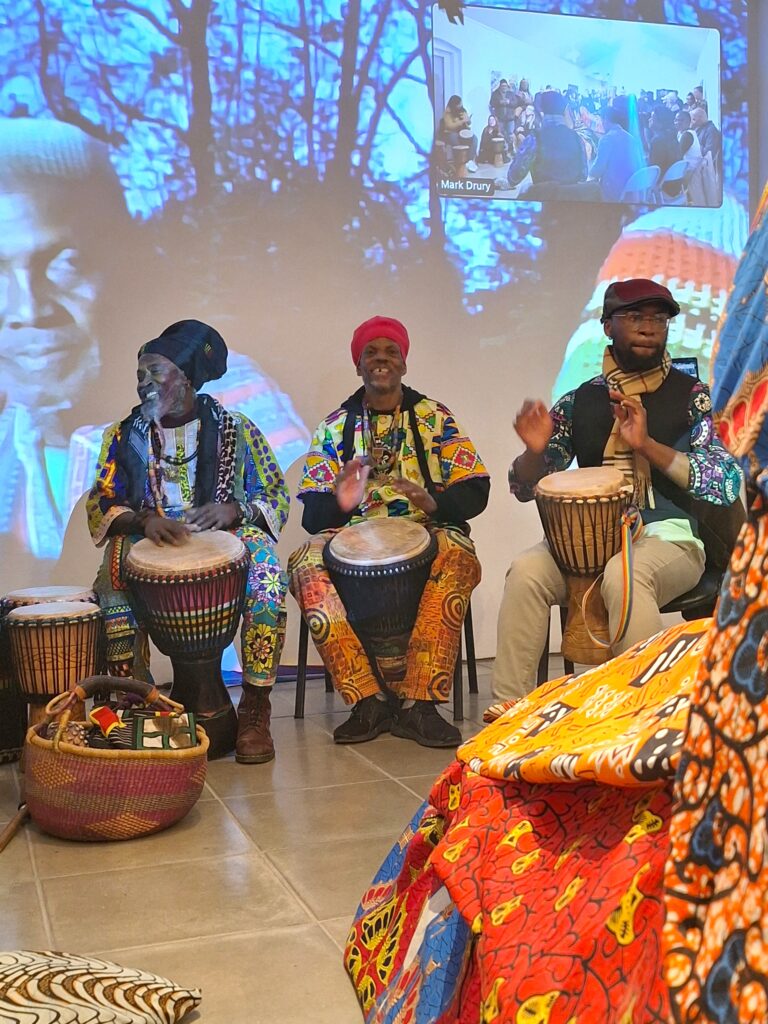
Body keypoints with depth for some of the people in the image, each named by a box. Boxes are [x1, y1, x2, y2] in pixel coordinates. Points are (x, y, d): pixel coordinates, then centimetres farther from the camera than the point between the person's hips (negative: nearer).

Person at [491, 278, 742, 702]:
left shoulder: (690, 396, 2)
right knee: (526, 570, -25)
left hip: (668, 538, -3)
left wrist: (647, 445, -23)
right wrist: (535, 451, -13)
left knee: (624, 574, -36)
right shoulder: (580, 401, 10)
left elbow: (726, 484, -11)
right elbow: (526, 487, 11)